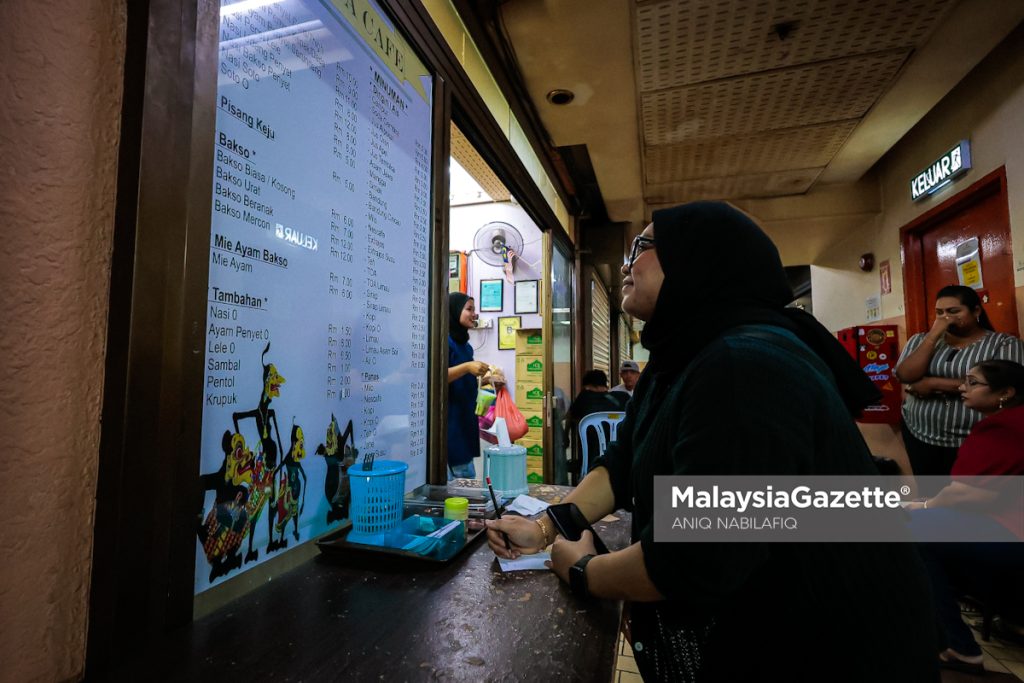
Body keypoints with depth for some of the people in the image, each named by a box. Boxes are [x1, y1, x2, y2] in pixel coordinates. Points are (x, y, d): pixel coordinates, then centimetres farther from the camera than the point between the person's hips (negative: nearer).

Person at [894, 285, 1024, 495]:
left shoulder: (1005, 343, -2)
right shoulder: (921, 340, 6)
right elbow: (905, 376, -10)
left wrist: (933, 384, -15)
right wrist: (934, 335, -12)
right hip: (921, 436, 3)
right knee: (929, 498, 13)